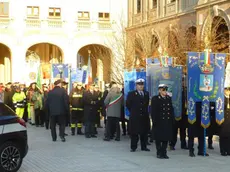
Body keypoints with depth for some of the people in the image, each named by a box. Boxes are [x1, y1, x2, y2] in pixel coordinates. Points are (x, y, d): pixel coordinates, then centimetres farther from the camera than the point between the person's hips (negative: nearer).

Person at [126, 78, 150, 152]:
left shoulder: (146, 94, 11)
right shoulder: (131, 94, 0)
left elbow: (147, 103, 17)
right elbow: (128, 104, 1)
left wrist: (144, 110, 9)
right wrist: (133, 111, 3)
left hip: (144, 116, 3)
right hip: (134, 117, -3)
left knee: (144, 132, 6)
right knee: (134, 132, 1)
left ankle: (144, 147, 14)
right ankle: (133, 147, 7)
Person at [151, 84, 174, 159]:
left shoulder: (169, 98, 12)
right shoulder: (155, 99, -3)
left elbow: (171, 110, 13)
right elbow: (153, 111, -7)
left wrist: (172, 120, 6)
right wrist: (154, 121, -13)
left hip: (168, 122, 5)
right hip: (159, 122, -4)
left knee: (166, 138, 6)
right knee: (159, 138, 1)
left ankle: (164, 153, 14)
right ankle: (159, 153, 10)